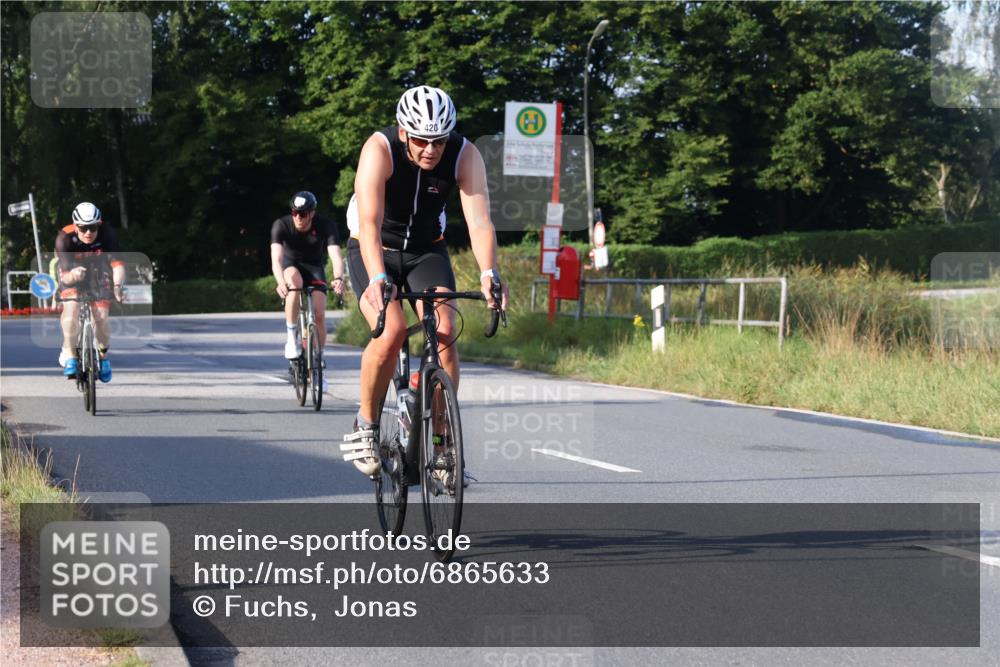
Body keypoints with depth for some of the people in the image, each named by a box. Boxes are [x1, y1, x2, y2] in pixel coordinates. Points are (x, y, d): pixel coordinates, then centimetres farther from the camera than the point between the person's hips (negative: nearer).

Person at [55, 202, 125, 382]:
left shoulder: (107, 234, -30)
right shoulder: (65, 238, -31)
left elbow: (117, 264, -37)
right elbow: (65, 275, -36)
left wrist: (118, 286, -56)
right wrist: (71, 275, -60)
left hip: (99, 275, 1)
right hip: (73, 275, -1)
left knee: (101, 317, -13)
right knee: (72, 308, -28)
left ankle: (103, 355, 16)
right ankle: (69, 353, -9)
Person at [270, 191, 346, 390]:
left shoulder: (326, 226, -24)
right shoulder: (281, 225, -26)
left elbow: (336, 255, -36)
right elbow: (276, 258, -37)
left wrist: (339, 278, -57)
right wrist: (281, 282, -57)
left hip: (315, 268, 1)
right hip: (291, 265, -1)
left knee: (319, 315, -16)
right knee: (295, 281, -38)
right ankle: (292, 336, -23)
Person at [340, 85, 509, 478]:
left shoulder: (464, 155, -20)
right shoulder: (379, 149, -28)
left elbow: (479, 221, -29)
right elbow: (369, 223, -38)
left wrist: (488, 274, -46)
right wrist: (377, 279, -53)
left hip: (427, 250, 3)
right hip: (376, 251, -2)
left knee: (444, 334, -19)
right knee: (392, 332, -26)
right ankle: (365, 427, -5)